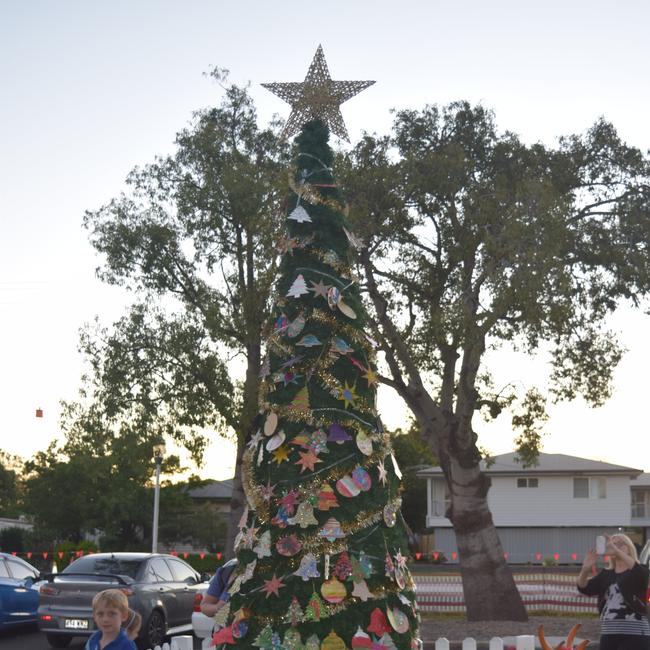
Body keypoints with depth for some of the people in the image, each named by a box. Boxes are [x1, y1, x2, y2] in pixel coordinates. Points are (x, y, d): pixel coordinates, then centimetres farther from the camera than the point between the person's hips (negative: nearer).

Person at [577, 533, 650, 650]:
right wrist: (586, 569, -18)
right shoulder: (606, 574, 17)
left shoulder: (640, 571, 3)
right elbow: (584, 588, 3)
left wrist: (617, 551, -36)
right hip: (608, 635, 6)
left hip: (634, 635, -6)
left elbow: (639, 572, -23)